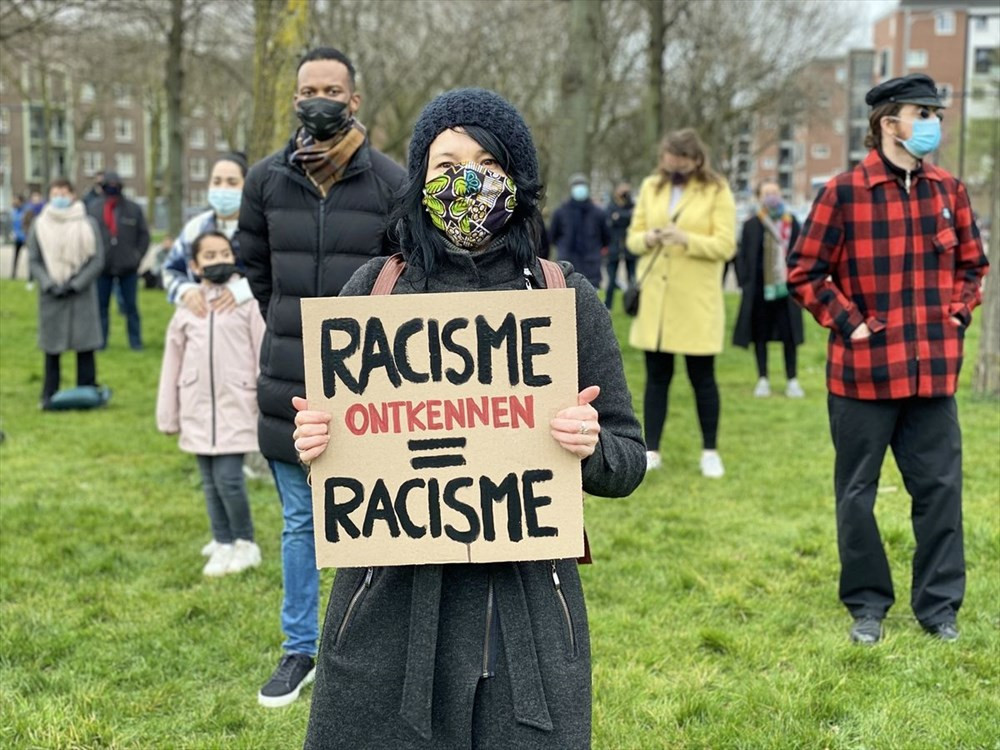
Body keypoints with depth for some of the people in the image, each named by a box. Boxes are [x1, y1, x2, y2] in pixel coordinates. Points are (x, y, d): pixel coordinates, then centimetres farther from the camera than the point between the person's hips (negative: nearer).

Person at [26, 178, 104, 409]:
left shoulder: (88, 224, 0)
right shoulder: (39, 225, 3)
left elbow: (97, 260, -2)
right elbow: (34, 260, 5)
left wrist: (75, 284, -10)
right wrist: (49, 284, -10)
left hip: (82, 295, -1)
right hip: (51, 295, 1)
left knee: (85, 347, 1)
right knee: (51, 349, 4)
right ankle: (49, 397, 11)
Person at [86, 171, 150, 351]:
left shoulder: (133, 209, 2)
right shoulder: (93, 208, 2)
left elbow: (144, 235, 6)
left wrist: (137, 256, -2)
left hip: (128, 268, 0)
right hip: (102, 267, 0)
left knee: (131, 306, 5)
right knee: (101, 305, 6)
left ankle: (135, 342, 12)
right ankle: (100, 341, 14)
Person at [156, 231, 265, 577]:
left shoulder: (247, 302, -4)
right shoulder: (187, 307, 7)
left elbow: (263, 354, -3)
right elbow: (172, 361, 11)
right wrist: (168, 415, 11)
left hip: (236, 405, -4)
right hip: (198, 408, 4)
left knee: (229, 478, -8)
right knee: (210, 482, 9)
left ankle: (245, 543, 10)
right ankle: (223, 544, 22)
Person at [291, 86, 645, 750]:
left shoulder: (566, 296, 1)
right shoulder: (373, 288, 3)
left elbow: (629, 461, 4)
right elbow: (327, 429, 13)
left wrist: (591, 446, -17)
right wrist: (312, 442, -9)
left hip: (523, 601, 0)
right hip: (390, 598, 1)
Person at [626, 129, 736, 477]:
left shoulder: (717, 191, -3)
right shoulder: (651, 187, 9)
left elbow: (725, 245, -9)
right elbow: (632, 237, 11)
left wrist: (686, 239, -23)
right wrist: (647, 239, -12)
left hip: (696, 302, -3)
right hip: (654, 298, 3)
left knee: (702, 377, 4)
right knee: (656, 376, 8)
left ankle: (710, 452, 17)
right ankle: (651, 451, 15)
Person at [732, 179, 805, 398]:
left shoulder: (792, 223, 4)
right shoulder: (751, 225, 1)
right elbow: (742, 256, 2)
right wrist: (745, 282, -6)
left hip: (786, 287, 0)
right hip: (759, 288, 0)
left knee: (789, 335, 3)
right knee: (760, 335, 7)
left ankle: (792, 380, 13)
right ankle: (763, 380, 17)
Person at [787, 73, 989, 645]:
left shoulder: (949, 190, 6)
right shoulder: (844, 192, -8)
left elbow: (972, 263, 19)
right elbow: (805, 272, -4)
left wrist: (958, 313, 6)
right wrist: (847, 322, -9)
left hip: (934, 372, 4)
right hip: (863, 372, -3)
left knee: (941, 488, 6)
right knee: (858, 493, 8)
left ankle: (940, 605, 21)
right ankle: (868, 604, 23)